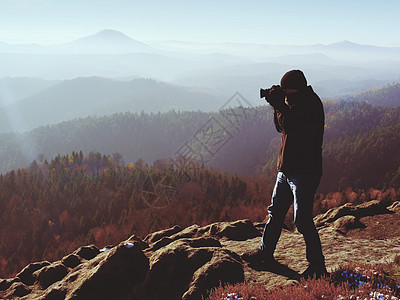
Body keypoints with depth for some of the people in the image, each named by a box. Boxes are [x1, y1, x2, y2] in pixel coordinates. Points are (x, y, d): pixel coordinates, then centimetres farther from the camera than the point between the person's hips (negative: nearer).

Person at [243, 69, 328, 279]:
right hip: (286, 169, 10)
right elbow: (281, 127, 20)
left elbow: (289, 124, -25)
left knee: (303, 220, -7)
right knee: (276, 213, 17)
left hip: (305, 171, -9)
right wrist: (277, 103, 7)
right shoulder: (297, 103, 15)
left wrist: (278, 103, -11)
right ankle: (266, 253, 31)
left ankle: (317, 265, 6)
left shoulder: (311, 104, -13)